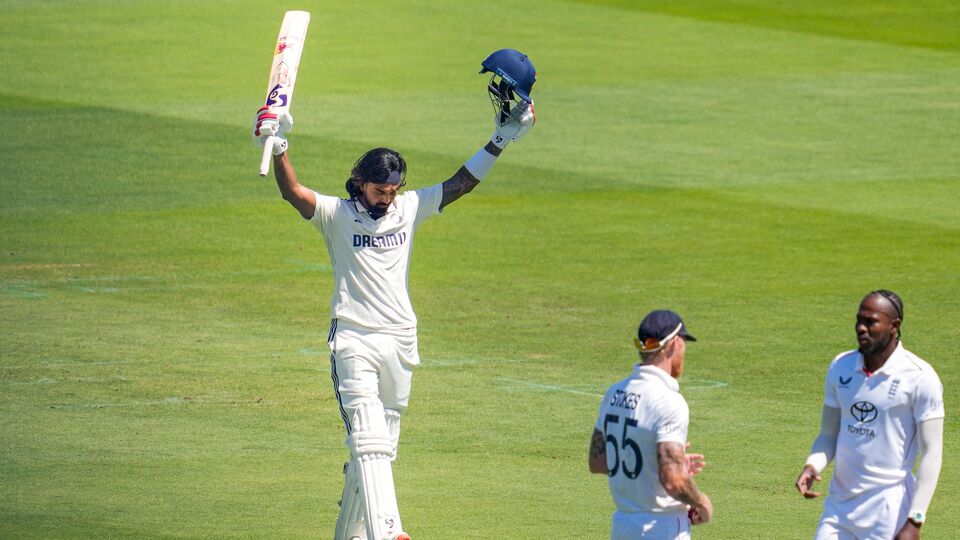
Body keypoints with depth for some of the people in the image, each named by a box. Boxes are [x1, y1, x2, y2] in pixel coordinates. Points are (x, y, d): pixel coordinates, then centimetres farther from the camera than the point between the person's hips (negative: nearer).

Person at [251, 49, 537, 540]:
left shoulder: (409, 208, 9)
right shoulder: (336, 214, -4)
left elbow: (460, 184, 8)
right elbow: (293, 192, -19)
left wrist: (501, 140, 2)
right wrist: (278, 145, -34)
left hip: (400, 343, 5)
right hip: (354, 342, -5)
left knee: (379, 445, 10)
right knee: (369, 440, -17)